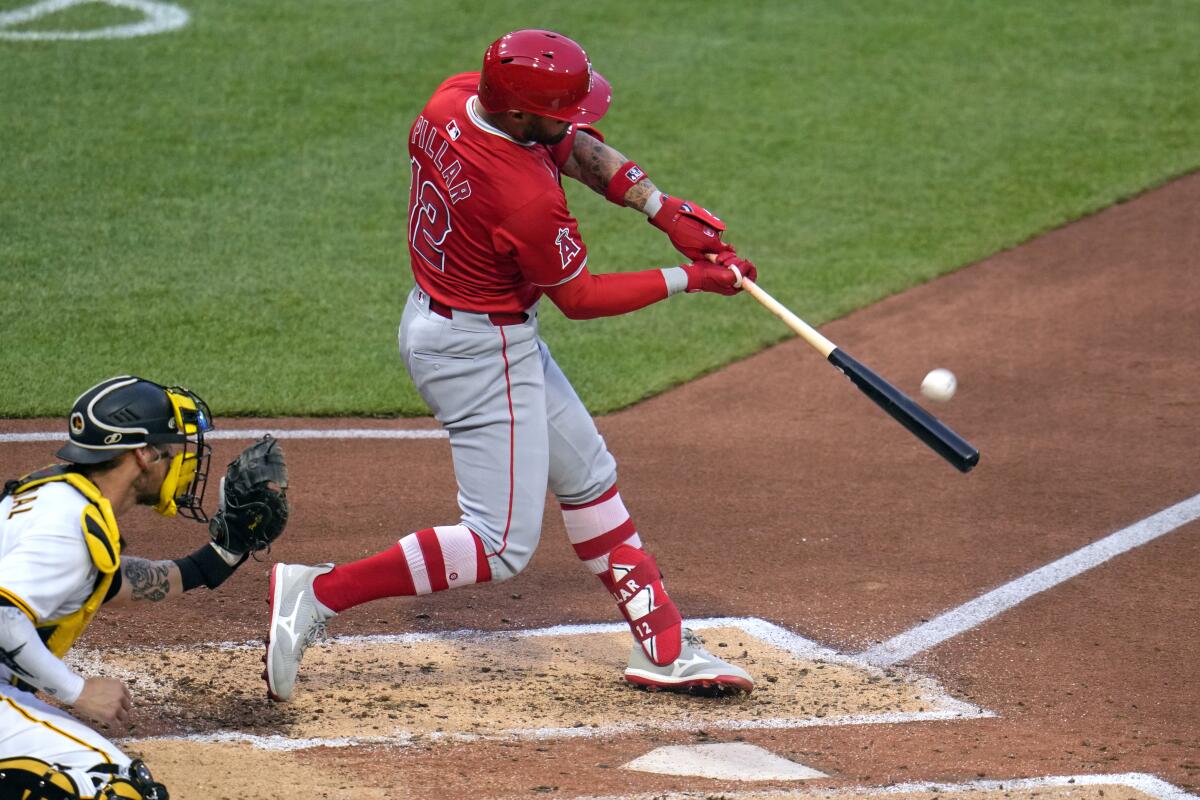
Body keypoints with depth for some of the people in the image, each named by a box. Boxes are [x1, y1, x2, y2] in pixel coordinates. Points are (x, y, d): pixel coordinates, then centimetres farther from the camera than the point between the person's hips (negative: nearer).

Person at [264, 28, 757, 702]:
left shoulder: (454, 97, -10)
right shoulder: (527, 198, -32)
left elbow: (578, 146, 3)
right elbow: (579, 298, -15)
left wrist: (664, 210, -8)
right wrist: (689, 280, -9)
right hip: (481, 353, -10)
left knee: (588, 476, 19)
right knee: (502, 546, -4)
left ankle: (663, 647, 27)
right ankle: (317, 595, -6)